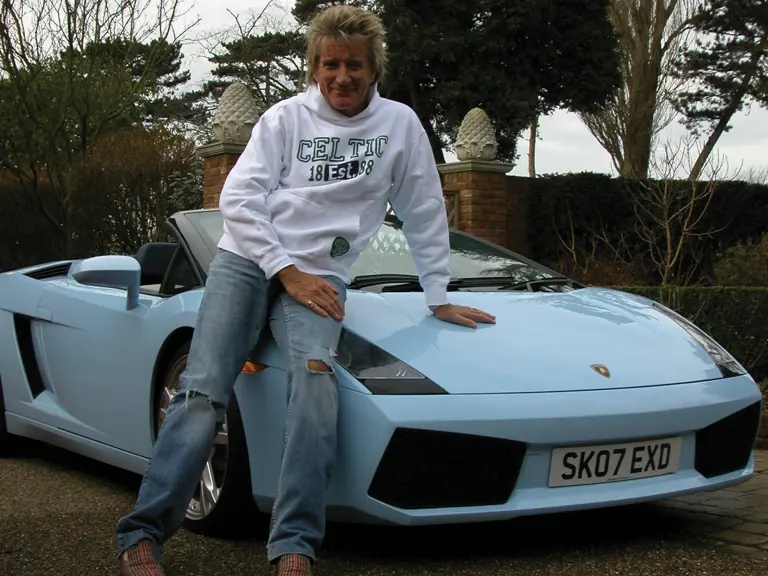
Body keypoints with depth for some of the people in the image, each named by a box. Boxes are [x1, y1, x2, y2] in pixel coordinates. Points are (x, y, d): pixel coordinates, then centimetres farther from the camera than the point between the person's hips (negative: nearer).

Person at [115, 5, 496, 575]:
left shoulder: (400, 123, 7)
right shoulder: (287, 117, 5)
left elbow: (425, 215, 13)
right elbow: (238, 198, -1)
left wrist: (438, 298, 12)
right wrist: (288, 271, -9)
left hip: (319, 276, 0)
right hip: (246, 260, 0)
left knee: (316, 373, -30)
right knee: (203, 391, -16)